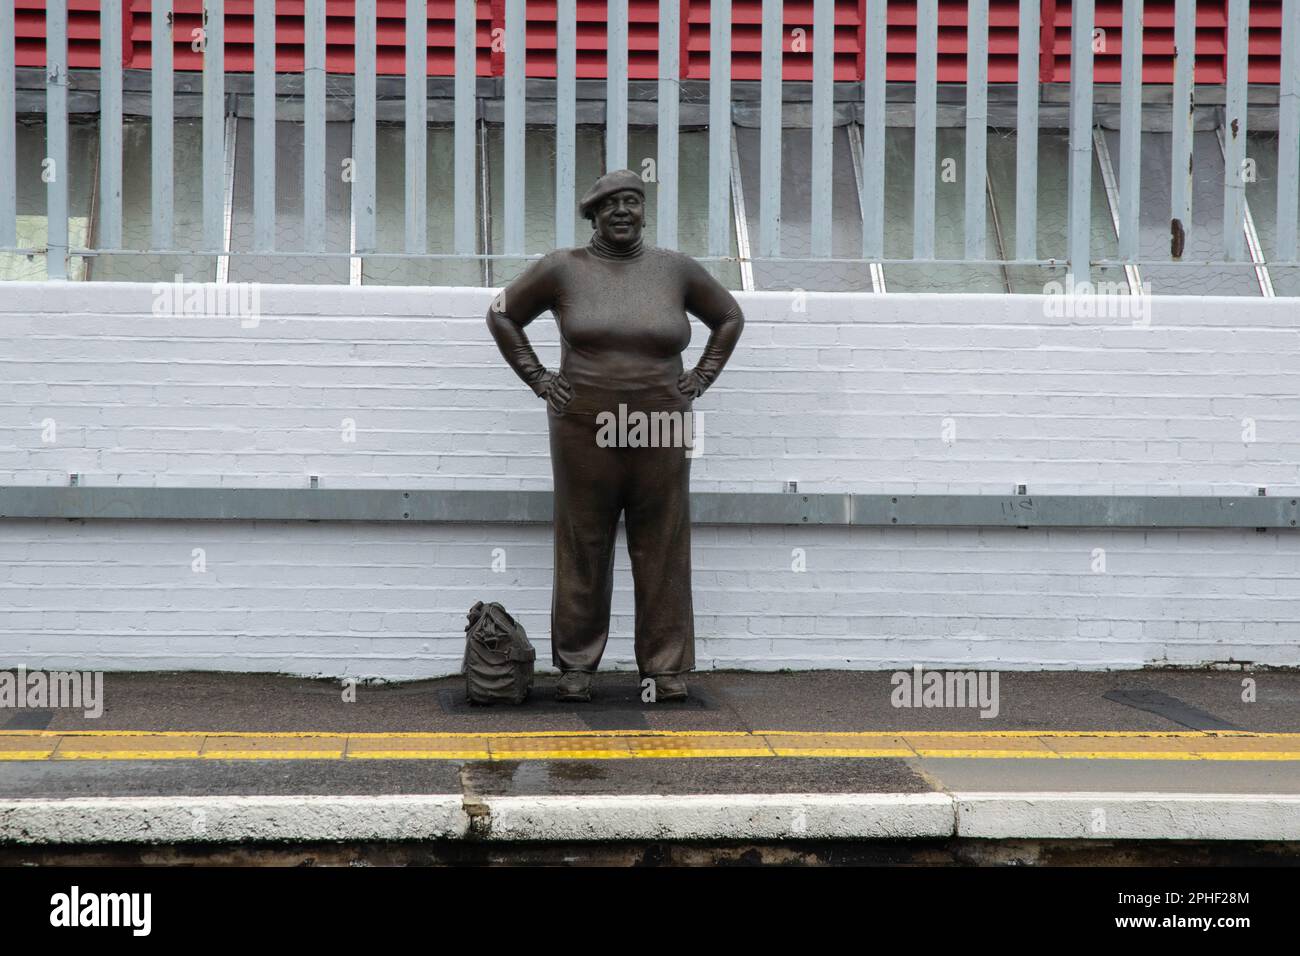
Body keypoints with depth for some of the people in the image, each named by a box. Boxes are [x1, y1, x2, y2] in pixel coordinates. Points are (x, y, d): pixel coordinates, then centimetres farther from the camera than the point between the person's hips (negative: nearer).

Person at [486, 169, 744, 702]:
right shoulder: (562, 269, 1)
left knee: (662, 552, 3)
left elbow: (729, 317, 18)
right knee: (582, 550, 4)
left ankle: (665, 667, 12)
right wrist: (537, 379, 4)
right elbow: (502, 316, 11)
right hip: (585, 433, -1)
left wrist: (701, 379, 9)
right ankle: (576, 667, 14)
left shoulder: (675, 269, 6)